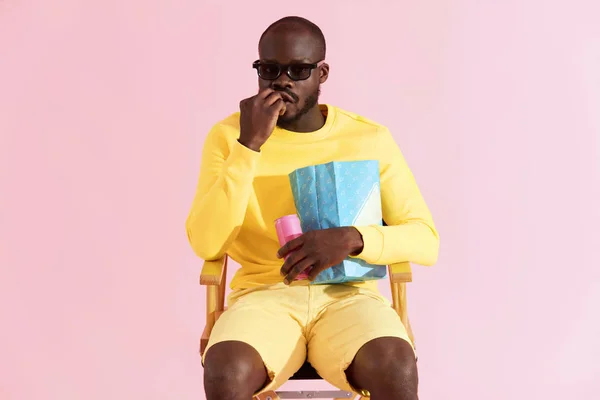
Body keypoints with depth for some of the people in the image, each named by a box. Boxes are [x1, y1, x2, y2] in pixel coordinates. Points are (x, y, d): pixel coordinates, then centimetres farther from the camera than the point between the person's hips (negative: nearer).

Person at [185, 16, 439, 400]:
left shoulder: (370, 138, 3)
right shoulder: (228, 135, 2)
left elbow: (426, 241, 1)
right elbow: (207, 244, -9)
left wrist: (352, 239, -18)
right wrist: (249, 146, -16)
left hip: (347, 296, 0)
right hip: (263, 296, 0)